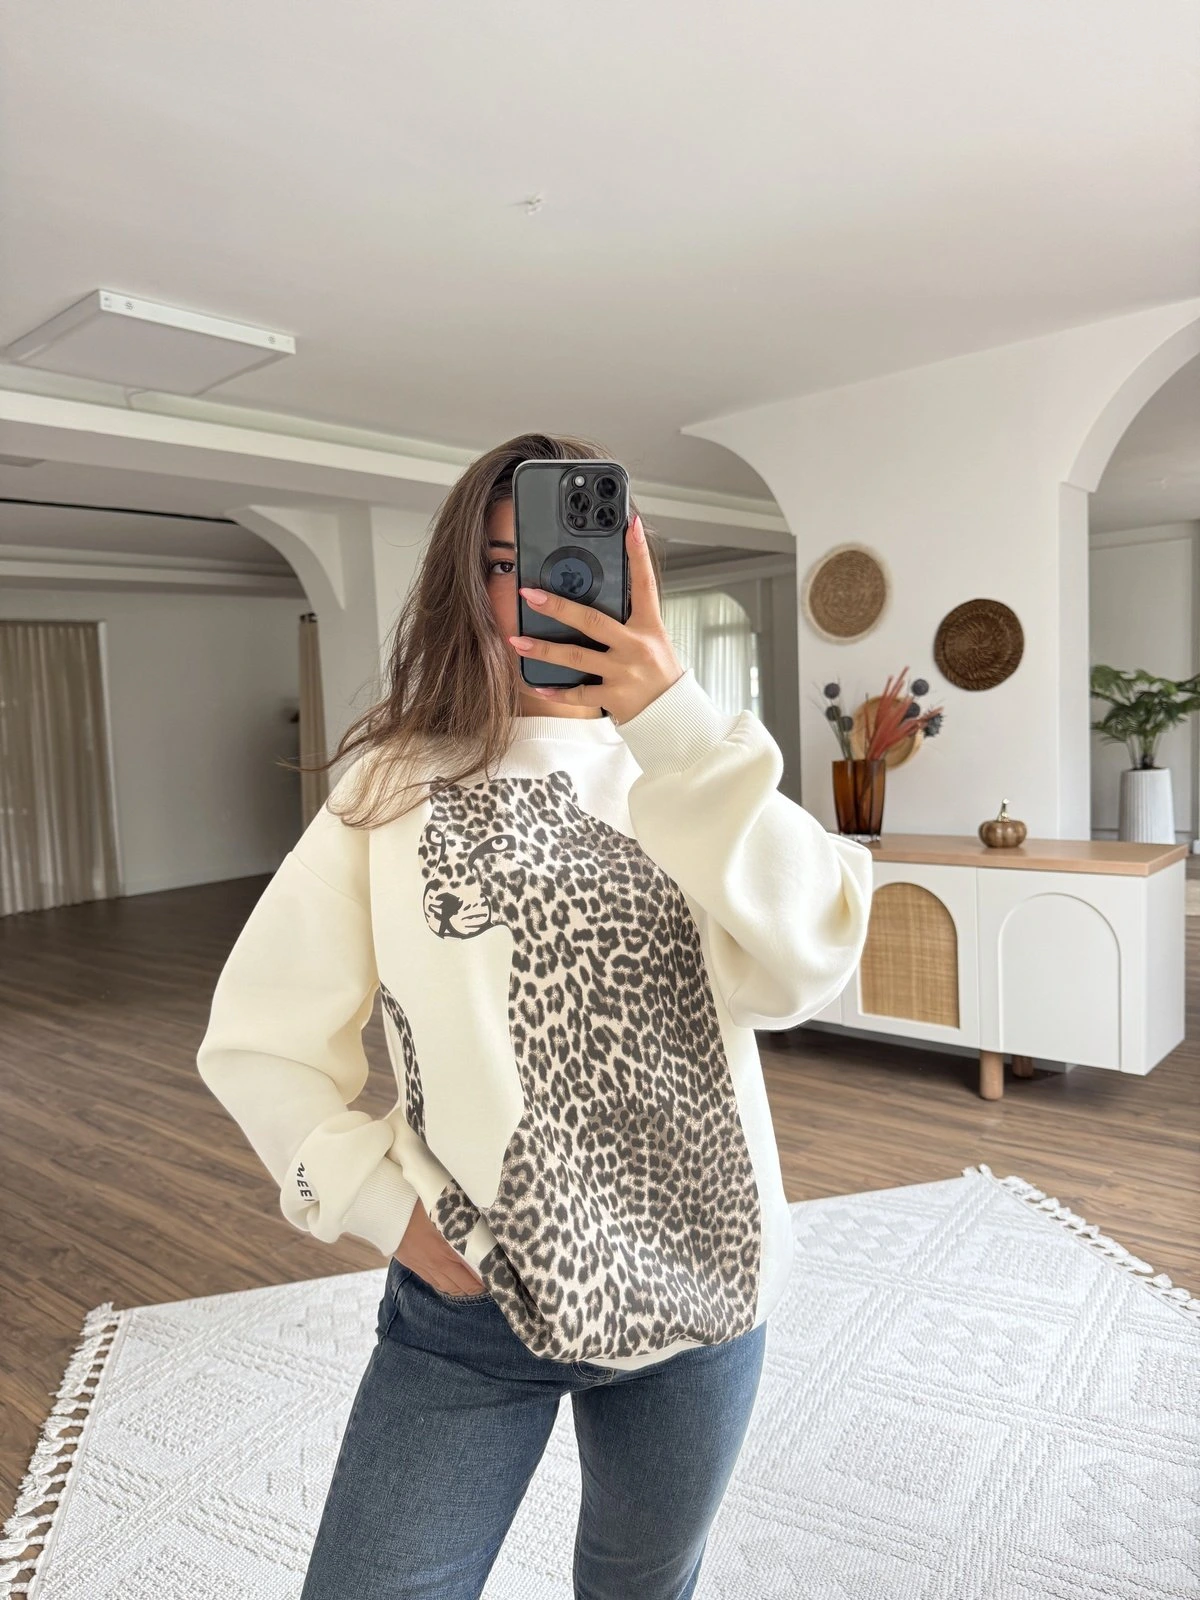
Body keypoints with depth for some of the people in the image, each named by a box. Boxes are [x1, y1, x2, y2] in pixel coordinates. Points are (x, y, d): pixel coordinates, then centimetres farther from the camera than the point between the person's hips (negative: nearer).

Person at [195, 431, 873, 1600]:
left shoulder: (688, 775, -3)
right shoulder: (395, 788, -5)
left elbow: (803, 967, -22)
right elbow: (256, 1043, -2)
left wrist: (674, 718, -28)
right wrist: (390, 1203, -12)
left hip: (698, 1286, 2)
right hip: (467, 1295, -1)